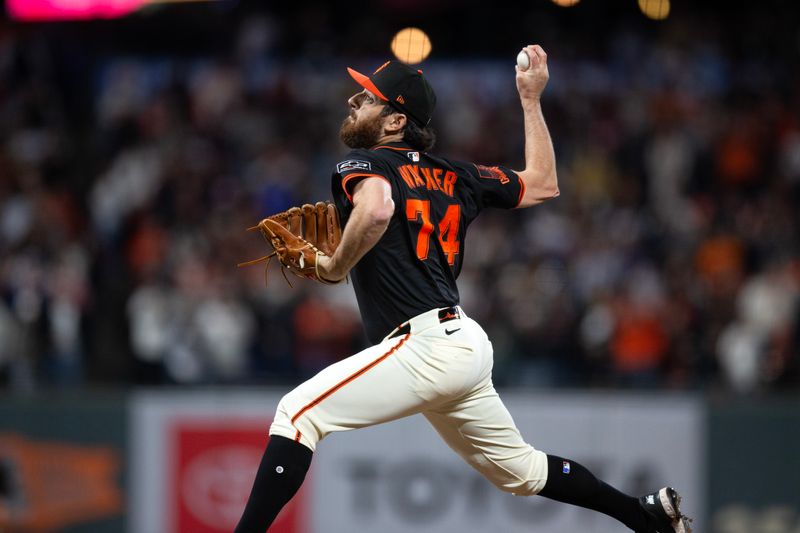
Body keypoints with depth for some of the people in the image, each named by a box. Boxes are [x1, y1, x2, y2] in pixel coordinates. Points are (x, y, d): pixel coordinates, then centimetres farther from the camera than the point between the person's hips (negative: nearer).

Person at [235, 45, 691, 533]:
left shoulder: (363, 162, -4)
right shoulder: (453, 176, 17)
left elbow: (376, 207, -29)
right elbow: (543, 184, 27)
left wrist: (336, 266, -13)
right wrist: (531, 99, 34)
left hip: (425, 345, -9)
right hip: (468, 344, 9)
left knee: (299, 413, -13)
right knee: (519, 469, 24)